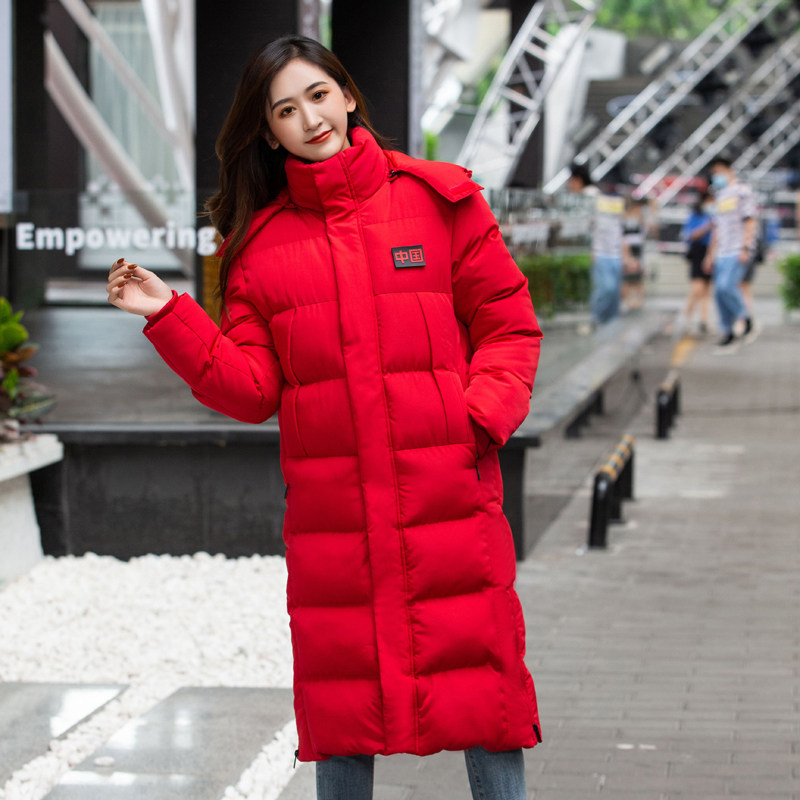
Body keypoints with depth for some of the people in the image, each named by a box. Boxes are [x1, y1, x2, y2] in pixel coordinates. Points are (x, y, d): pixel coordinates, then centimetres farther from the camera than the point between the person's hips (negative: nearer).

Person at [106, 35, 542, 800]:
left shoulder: (440, 200, 2)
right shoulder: (260, 242, 8)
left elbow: (508, 326, 5)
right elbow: (249, 386, 5)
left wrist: (482, 414, -10)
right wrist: (168, 316, -5)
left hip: (450, 496, -2)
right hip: (330, 502, 2)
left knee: (481, 677, 0)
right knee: (342, 692, 8)